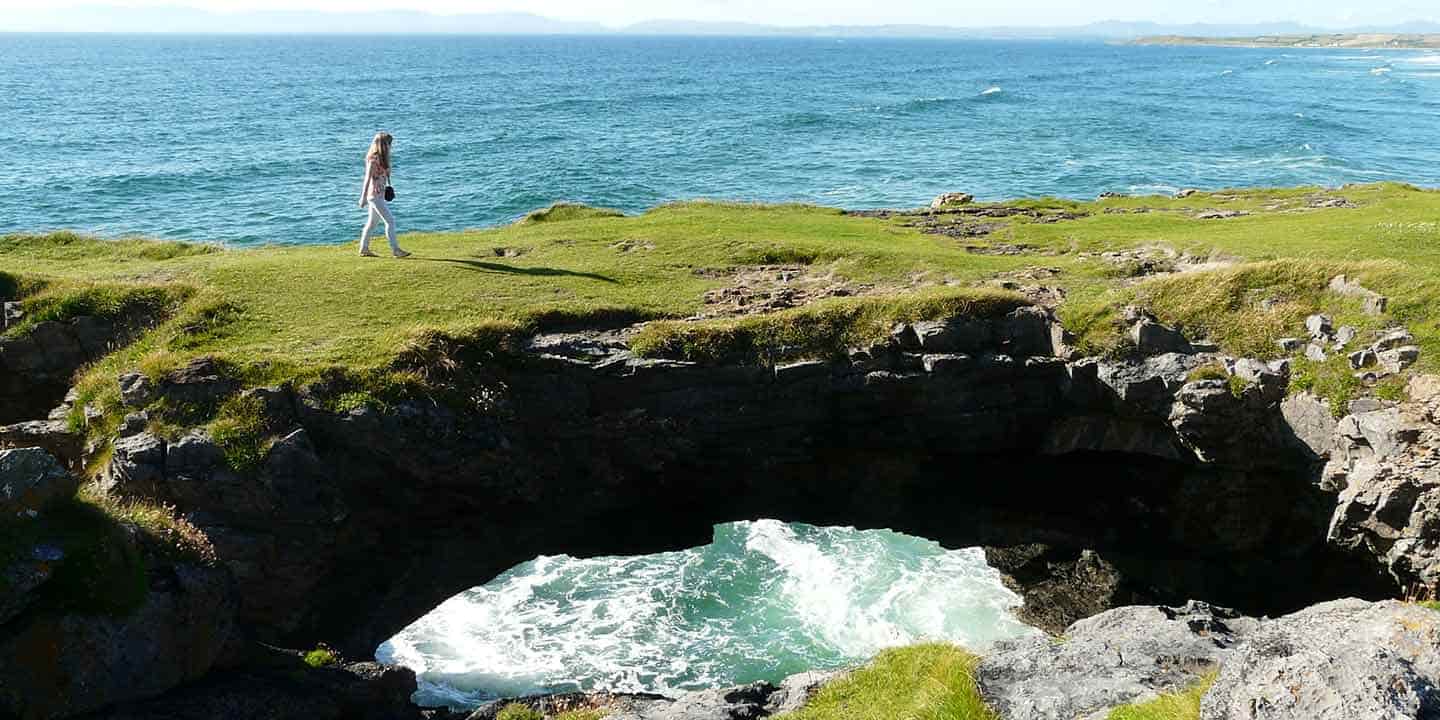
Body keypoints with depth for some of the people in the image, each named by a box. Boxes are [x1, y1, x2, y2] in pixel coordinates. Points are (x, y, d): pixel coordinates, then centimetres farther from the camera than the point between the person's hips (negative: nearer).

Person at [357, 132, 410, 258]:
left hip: (379, 195, 10)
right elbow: (368, 178, -17)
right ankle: (395, 250, -10)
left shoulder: (381, 158, 12)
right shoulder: (373, 159, -15)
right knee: (390, 220, -10)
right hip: (375, 195, -10)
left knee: (371, 223, 14)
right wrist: (363, 197, -17)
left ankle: (364, 250, 21)